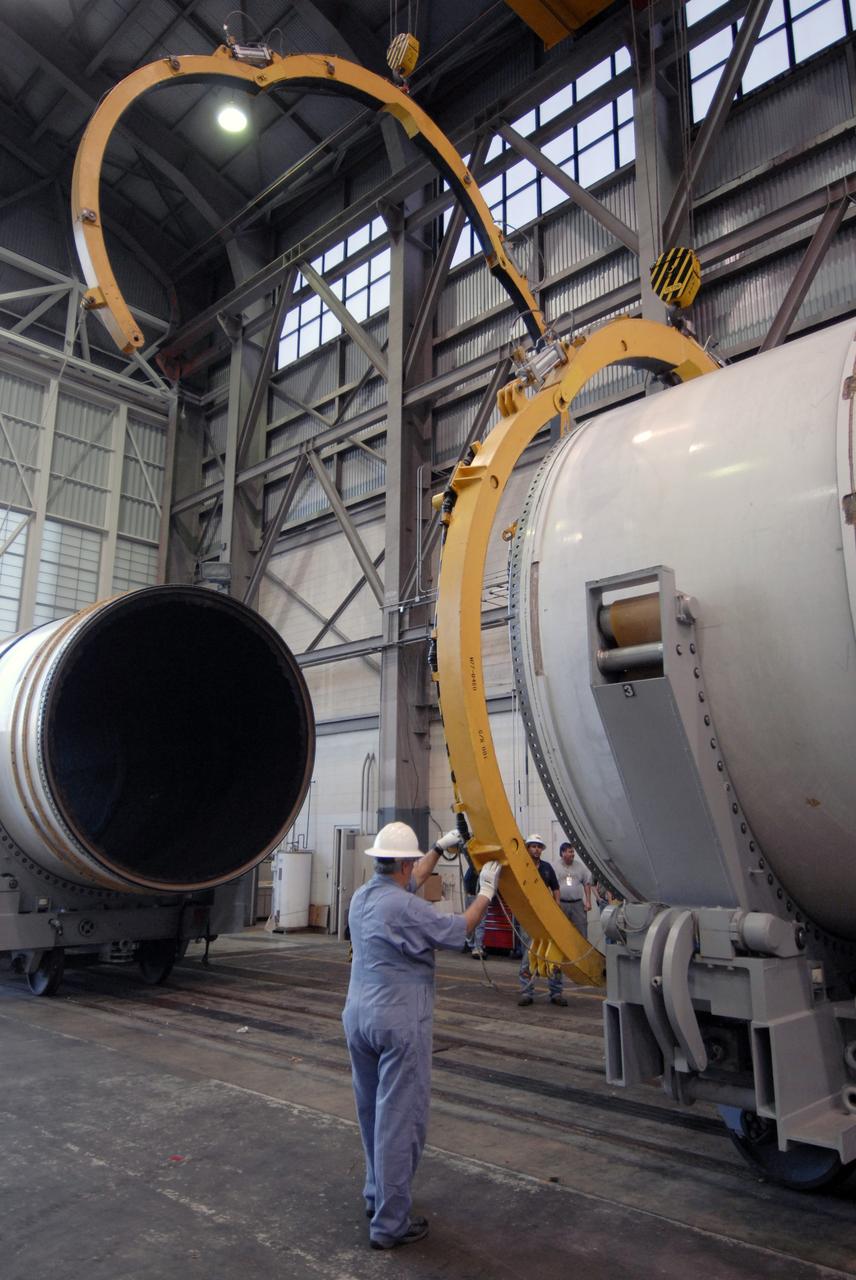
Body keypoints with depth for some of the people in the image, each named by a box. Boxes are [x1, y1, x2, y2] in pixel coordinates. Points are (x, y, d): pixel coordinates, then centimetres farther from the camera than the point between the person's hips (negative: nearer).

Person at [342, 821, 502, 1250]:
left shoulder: (361, 897, 3)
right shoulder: (406, 910, -22)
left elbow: (409, 885, 21)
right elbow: (457, 931, -10)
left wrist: (440, 848, 28)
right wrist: (486, 892, 4)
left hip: (358, 1017, 9)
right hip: (399, 1025, -8)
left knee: (372, 1113, 21)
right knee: (399, 1120, 2)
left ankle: (377, 1197, 36)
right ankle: (390, 1223, 11)